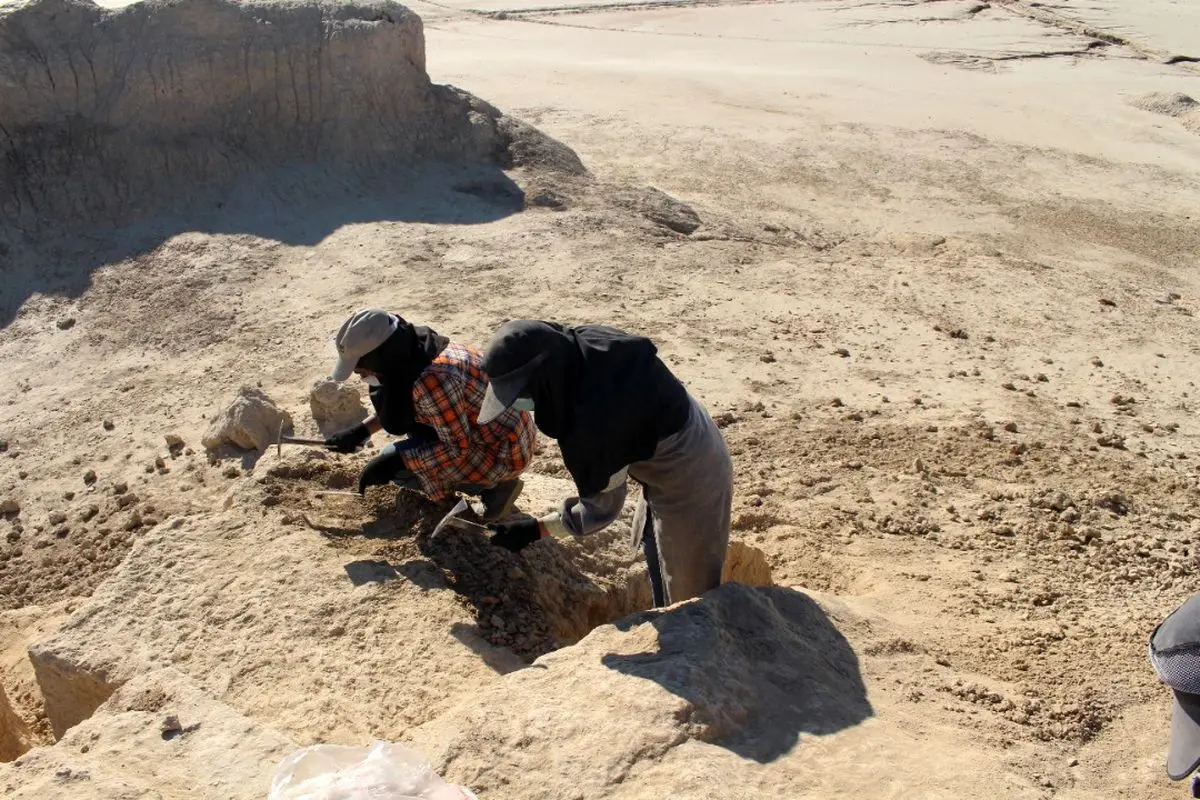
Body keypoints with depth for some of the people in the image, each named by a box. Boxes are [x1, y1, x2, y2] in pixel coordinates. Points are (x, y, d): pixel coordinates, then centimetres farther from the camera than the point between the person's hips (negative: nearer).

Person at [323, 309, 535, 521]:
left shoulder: (432, 379, -30)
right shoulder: (416, 352, -2)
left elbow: (459, 448, -23)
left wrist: (397, 461, -20)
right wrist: (361, 430, 10)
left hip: (505, 450, -9)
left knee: (398, 467, -13)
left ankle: (492, 485, -1)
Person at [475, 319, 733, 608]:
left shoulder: (597, 417, -38)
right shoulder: (586, 342, -16)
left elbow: (601, 509, -24)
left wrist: (535, 529, -16)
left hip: (688, 481, -9)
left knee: (686, 594, 10)